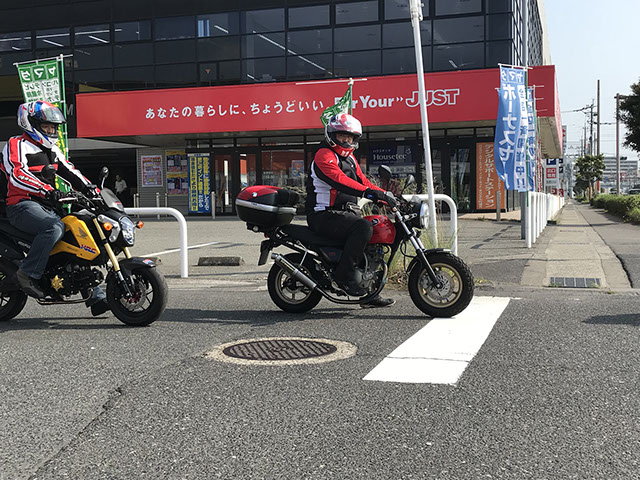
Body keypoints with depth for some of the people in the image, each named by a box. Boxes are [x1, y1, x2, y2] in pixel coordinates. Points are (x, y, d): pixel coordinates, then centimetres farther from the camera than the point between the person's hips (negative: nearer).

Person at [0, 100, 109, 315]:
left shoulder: (52, 150, 22)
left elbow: (69, 171, 18)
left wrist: (89, 188, -2)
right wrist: (47, 190, -34)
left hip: (47, 207, 8)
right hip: (23, 205, -8)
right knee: (55, 227, -36)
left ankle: (96, 297, 2)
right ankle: (27, 273, -29)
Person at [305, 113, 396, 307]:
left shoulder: (349, 158, 22)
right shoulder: (324, 155, -10)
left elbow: (362, 180, 23)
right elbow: (338, 179, -27)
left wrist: (384, 194, 7)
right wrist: (366, 192, -39)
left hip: (347, 212, 10)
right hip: (325, 216, -10)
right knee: (364, 227, -31)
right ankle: (344, 274, -26)